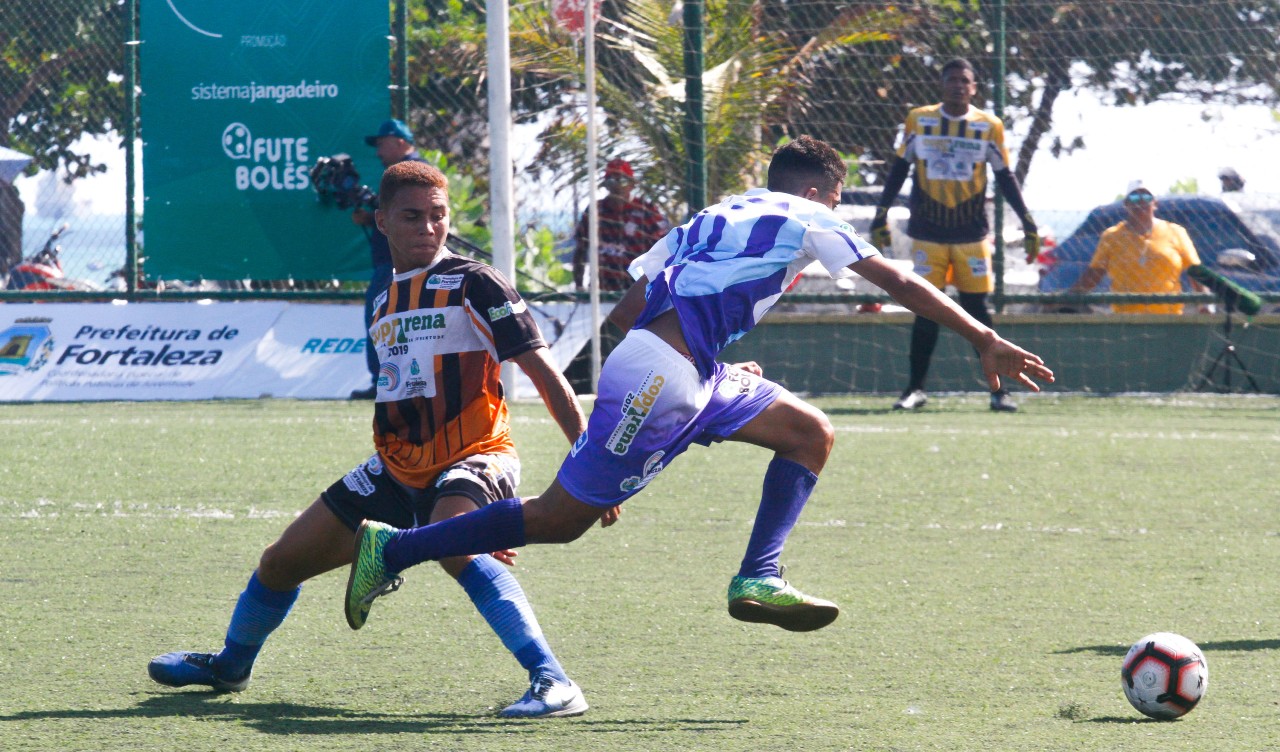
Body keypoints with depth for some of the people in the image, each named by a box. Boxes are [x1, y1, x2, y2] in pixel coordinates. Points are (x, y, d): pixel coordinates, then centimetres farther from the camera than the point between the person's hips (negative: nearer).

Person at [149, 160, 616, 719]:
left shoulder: (473, 283, -8)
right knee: (281, 561, 12)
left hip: (474, 461, -8)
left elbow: (547, 378, -12)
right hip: (398, 469, 8)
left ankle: (553, 682, -44)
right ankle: (229, 666, 43)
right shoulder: (384, 304, 15)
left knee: (450, 543, -41)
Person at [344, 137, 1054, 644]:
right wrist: (985, 340, 5)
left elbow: (625, 312, 21)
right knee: (562, 516, -6)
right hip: (662, 379, -9)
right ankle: (392, 549, -1)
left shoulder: (711, 218, 26)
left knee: (810, 433, 11)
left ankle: (757, 579, 0)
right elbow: (898, 282, 2)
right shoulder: (804, 218, 6)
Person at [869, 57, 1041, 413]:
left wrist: (1028, 224, 3)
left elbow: (1005, 178, 7)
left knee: (977, 310, -2)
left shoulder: (989, 126, 3)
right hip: (927, 233, 0)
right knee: (925, 310, -2)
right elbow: (898, 170, 9)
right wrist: (880, 217, 6)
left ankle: (998, 390, 2)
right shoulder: (918, 120, 4)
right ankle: (915, 389, 6)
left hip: (972, 234, 0)